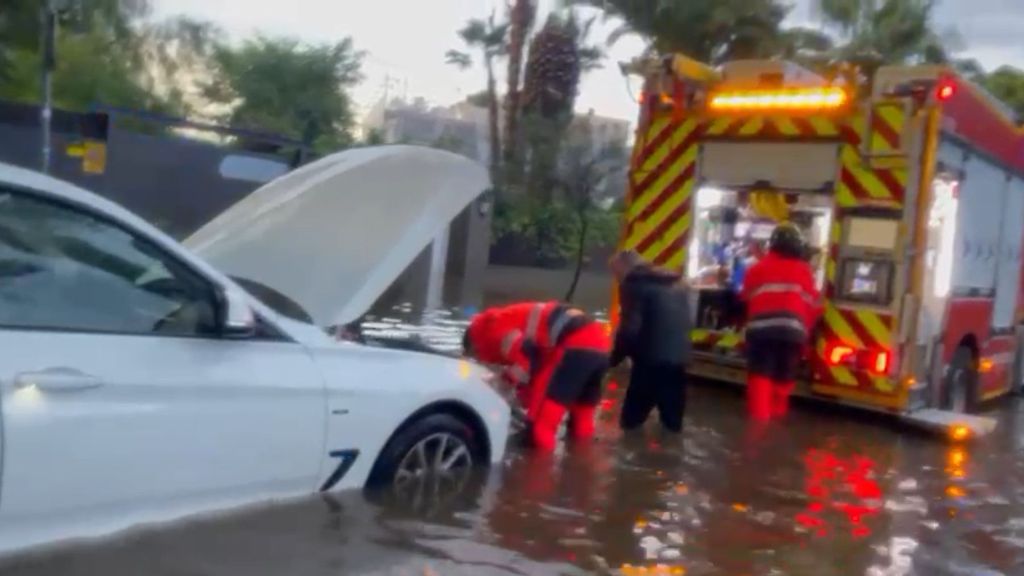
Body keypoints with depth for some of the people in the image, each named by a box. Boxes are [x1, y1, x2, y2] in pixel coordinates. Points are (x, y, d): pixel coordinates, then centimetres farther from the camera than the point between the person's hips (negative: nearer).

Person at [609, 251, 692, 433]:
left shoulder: (634, 284, -4)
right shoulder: (677, 283, 20)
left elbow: (630, 328, -12)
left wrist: (614, 357, 0)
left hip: (651, 360, -7)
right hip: (679, 358, 8)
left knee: (631, 421, 2)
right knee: (673, 423, 14)